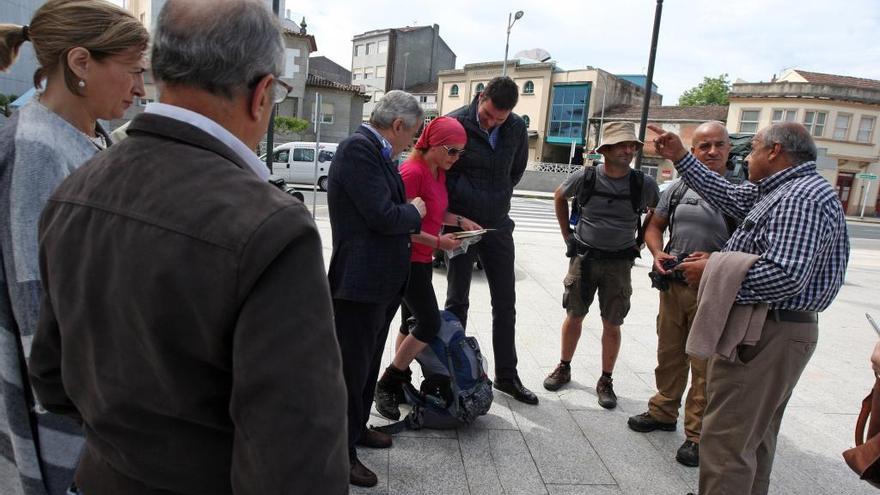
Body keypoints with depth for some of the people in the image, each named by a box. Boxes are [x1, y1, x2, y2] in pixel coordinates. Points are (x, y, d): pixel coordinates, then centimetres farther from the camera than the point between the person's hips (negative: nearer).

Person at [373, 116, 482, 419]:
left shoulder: (439, 173, 9)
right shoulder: (413, 172, -19)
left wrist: (460, 221, 2)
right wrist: (437, 241, -22)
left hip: (422, 260, 9)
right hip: (408, 260, -9)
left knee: (411, 323, 13)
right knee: (430, 324, -8)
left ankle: (398, 384, 24)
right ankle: (386, 385, 5)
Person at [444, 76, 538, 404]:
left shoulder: (517, 128, 0)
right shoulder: (456, 123, -13)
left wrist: (497, 198, 11)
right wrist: (453, 216, -13)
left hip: (497, 225, 4)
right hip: (460, 225, -4)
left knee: (505, 303, 8)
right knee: (458, 301, 6)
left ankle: (506, 375, 22)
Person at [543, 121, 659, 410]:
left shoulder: (643, 184, -6)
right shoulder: (586, 177, -6)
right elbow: (560, 196, 12)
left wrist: (639, 243, 6)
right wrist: (567, 234, 9)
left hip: (619, 263, 0)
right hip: (584, 257, 0)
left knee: (612, 324, 5)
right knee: (574, 316, 9)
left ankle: (606, 381, 19)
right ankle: (564, 368, 27)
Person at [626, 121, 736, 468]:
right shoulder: (677, 190, 7)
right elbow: (654, 226, 15)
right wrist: (657, 253, -3)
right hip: (673, 284, 5)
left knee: (704, 365, 3)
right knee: (669, 354, 18)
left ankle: (697, 434, 16)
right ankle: (663, 412, 36)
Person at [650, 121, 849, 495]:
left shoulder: (802, 197, -20)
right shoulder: (784, 189, 12)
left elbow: (785, 275, -31)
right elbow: (727, 195, 24)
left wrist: (714, 272, -19)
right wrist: (680, 158, 23)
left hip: (768, 335, -11)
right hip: (769, 329, 11)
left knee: (726, 442, -5)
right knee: (756, 437, 24)